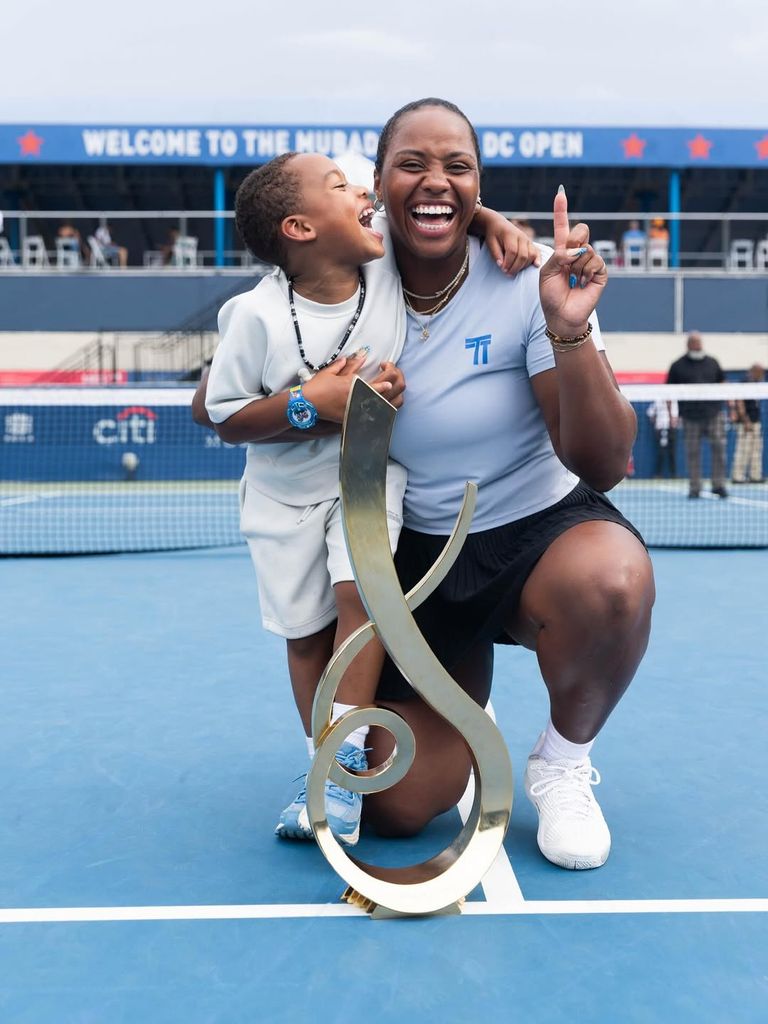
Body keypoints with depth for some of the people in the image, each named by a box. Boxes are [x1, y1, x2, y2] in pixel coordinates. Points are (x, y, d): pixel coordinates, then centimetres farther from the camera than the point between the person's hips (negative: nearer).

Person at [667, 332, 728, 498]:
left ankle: (718, 485, 3)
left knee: (719, 447, -6)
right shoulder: (678, 366, 5)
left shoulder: (712, 362, 13)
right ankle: (694, 488, 8)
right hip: (690, 416, -2)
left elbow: (722, 383, 19)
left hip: (714, 412, 2)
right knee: (692, 453, 1)